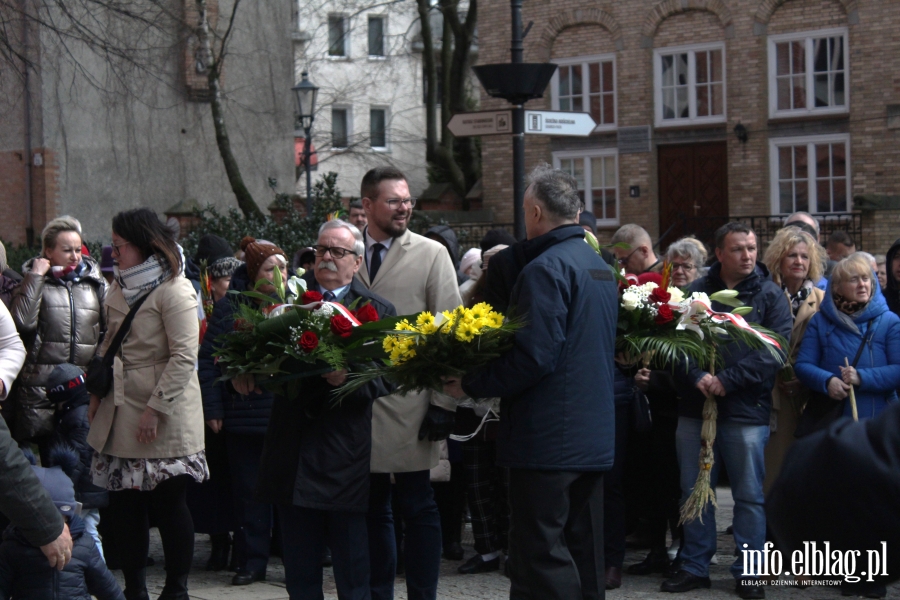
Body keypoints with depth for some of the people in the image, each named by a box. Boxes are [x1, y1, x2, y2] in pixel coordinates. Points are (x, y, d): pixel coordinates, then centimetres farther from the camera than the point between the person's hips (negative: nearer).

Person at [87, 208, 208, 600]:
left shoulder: (173, 290, -13)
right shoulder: (119, 289, 13)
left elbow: (184, 357, -17)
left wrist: (156, 408, -20)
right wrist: (97, 391, 8)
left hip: (165, 420, -7)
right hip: (120, 413, 7)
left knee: (168, 502, 1)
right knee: (126, 504, 9)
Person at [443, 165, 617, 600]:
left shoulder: (546, 269, -15)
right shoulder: (600, 267, 15)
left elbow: (534, 356, -22)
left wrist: (471, 385, -12)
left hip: (548, 440, -9)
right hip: (594, 436, 10)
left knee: (542, 563, -6)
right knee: (583, 554, 15)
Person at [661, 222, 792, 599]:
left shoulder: (770, 296, 1)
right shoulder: (696, 292, 7)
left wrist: (728, 380, -16)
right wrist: (696, 376, -17)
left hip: (746, 412, -2)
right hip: (694, 408, 3)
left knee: (749, 495, 2)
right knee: (694, 492, 9)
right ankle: (695, 567, 20)